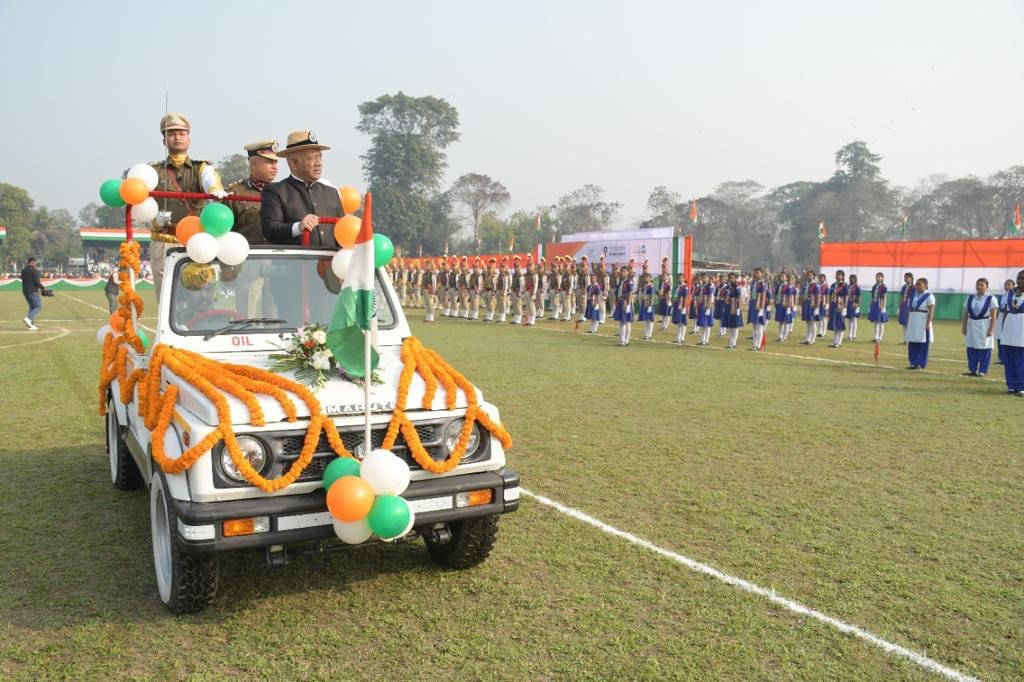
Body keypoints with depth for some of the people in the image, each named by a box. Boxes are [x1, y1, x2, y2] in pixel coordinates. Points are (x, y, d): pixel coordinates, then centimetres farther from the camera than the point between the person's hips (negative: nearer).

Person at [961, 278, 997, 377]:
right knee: (971, 349, 6)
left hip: (984, 326, -4)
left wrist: (991, 329, -13)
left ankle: (982, 371, 7)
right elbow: (965, 315, 8)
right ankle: (972, 370, 15)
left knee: (984, 350, -1)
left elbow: (993, 316, -8)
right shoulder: (970, 298, 7)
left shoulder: (991, 299, -5)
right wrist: (963, 327, 3)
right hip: (971, 325, 4)